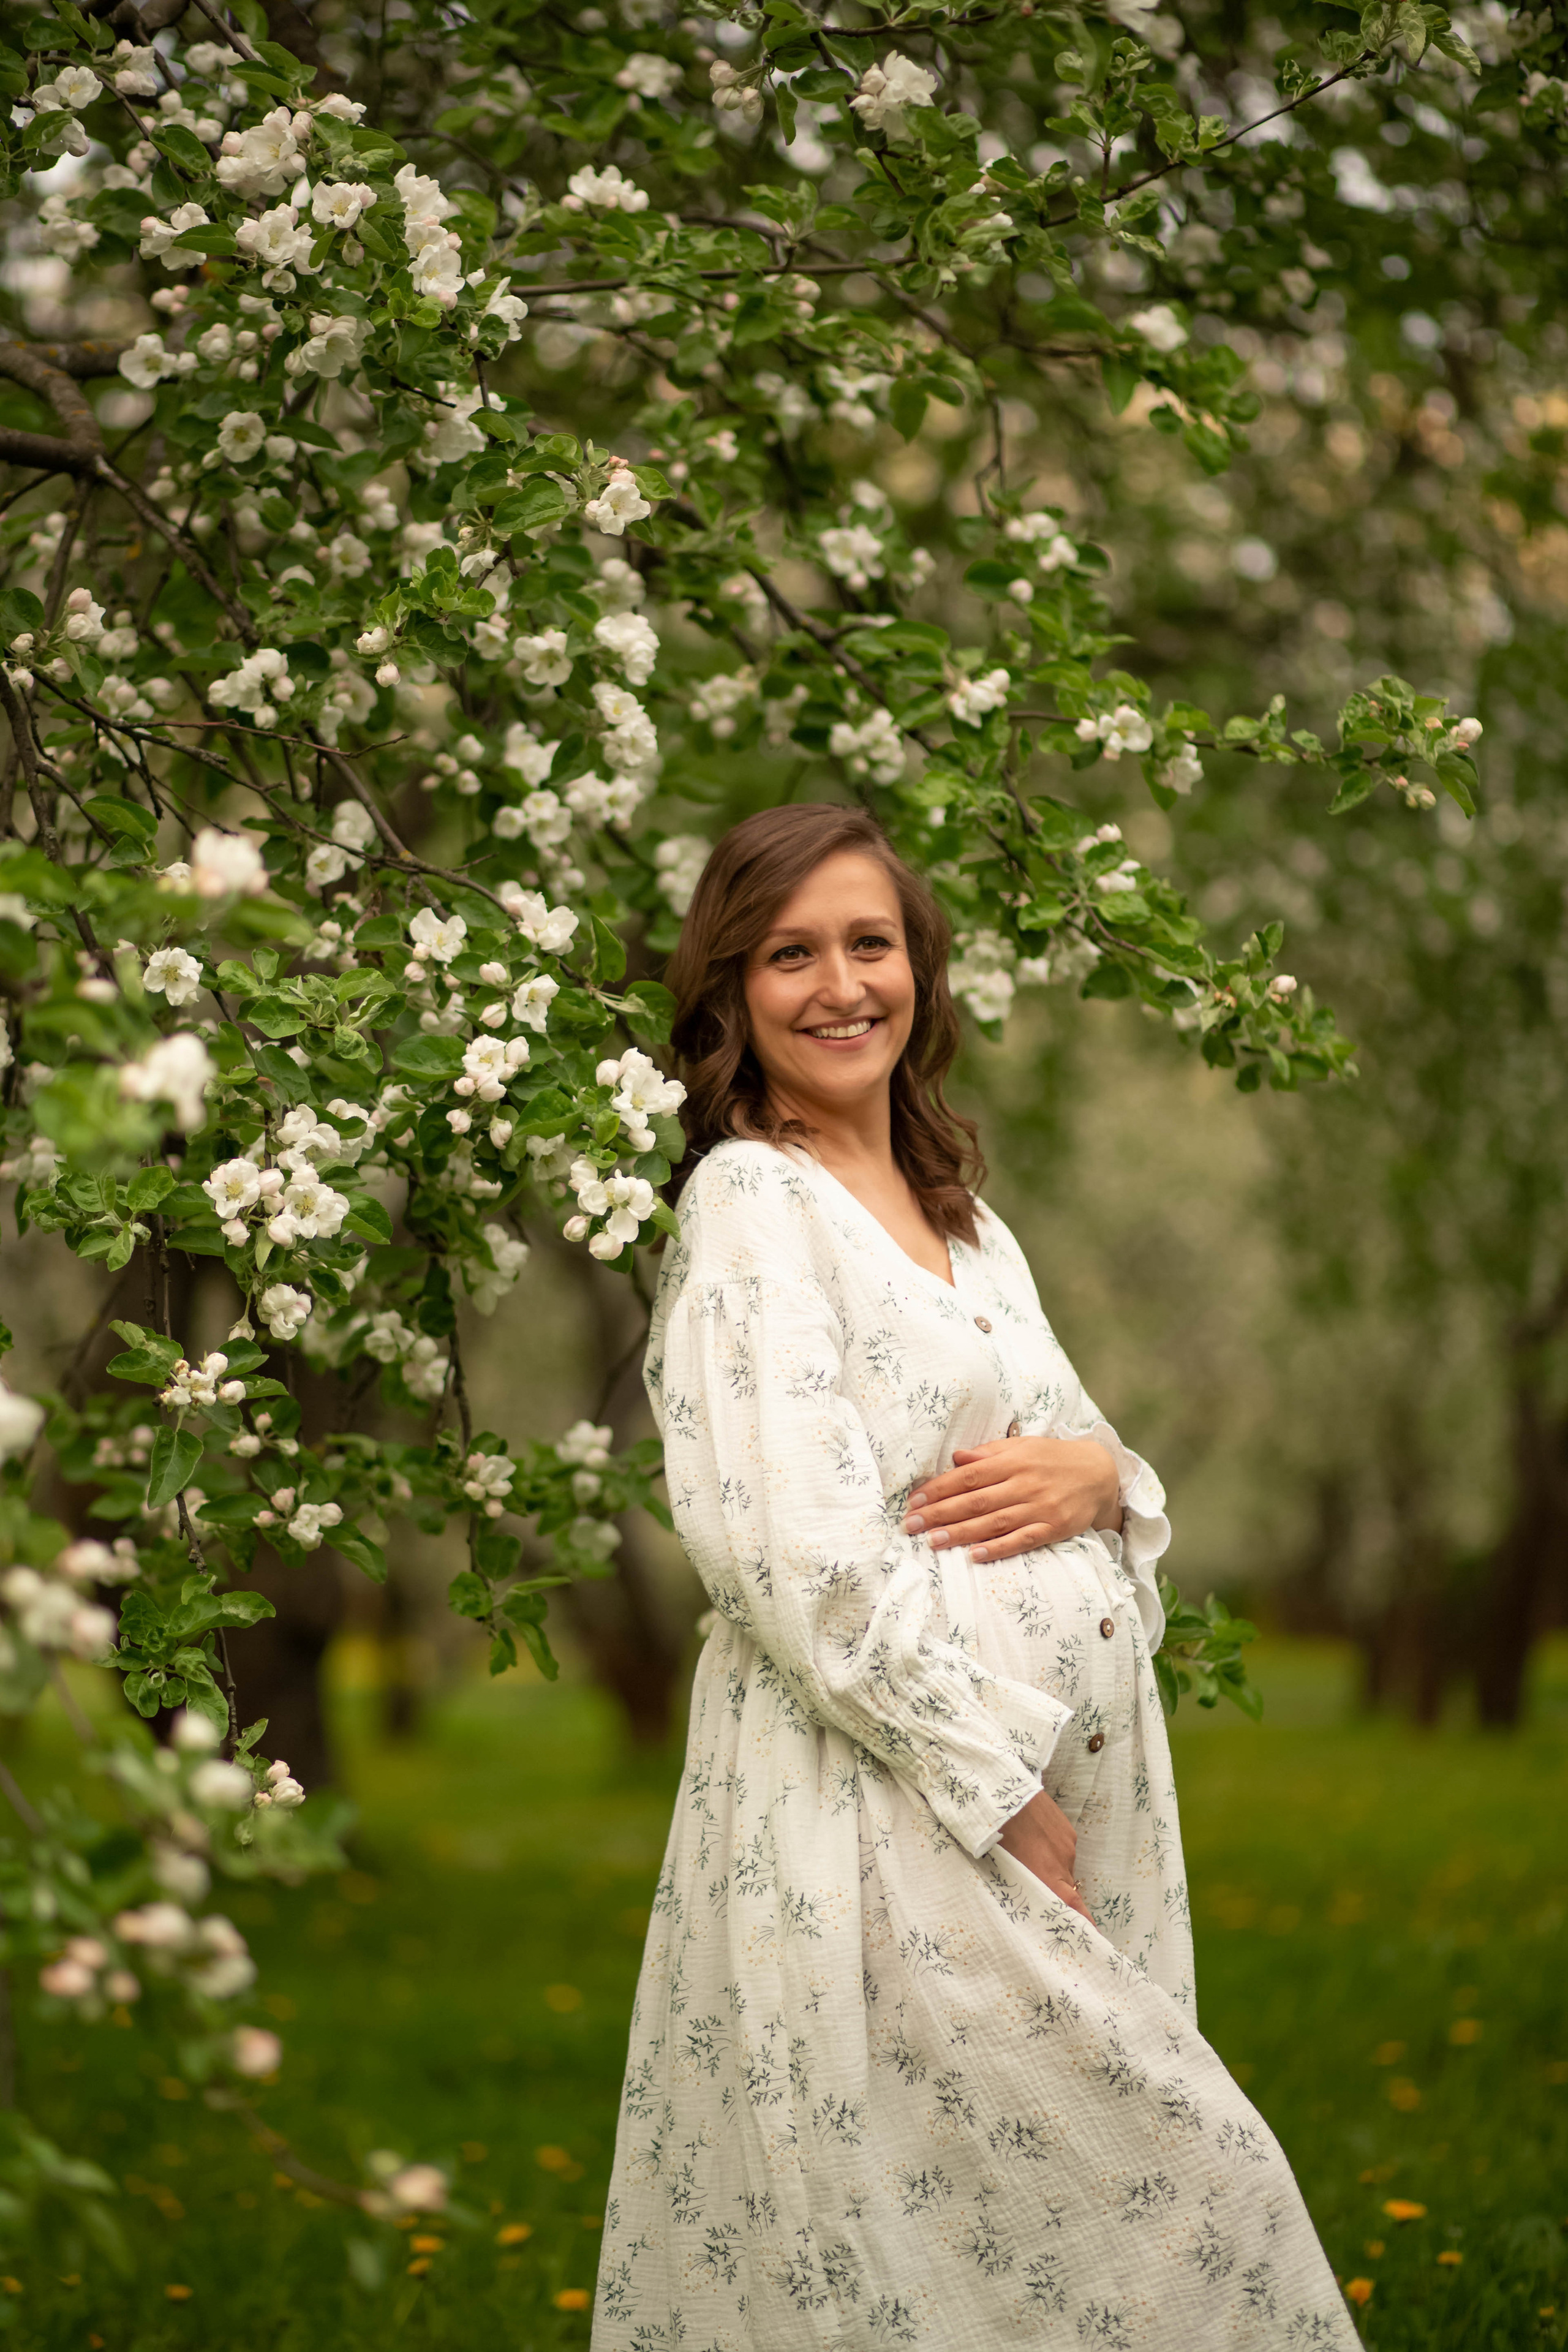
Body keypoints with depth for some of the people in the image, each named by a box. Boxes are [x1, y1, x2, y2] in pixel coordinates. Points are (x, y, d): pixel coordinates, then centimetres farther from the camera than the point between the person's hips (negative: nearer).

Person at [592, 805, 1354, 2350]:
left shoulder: (961, 1216, 17)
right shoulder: (750, 1201, -7)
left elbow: (1073, 1437, 19)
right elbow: (798, 1552, -16)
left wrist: (1096, 1471, -6)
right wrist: (1001, 1789, -16)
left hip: (1069, 1765, 8)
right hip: (887, 1798, -8)